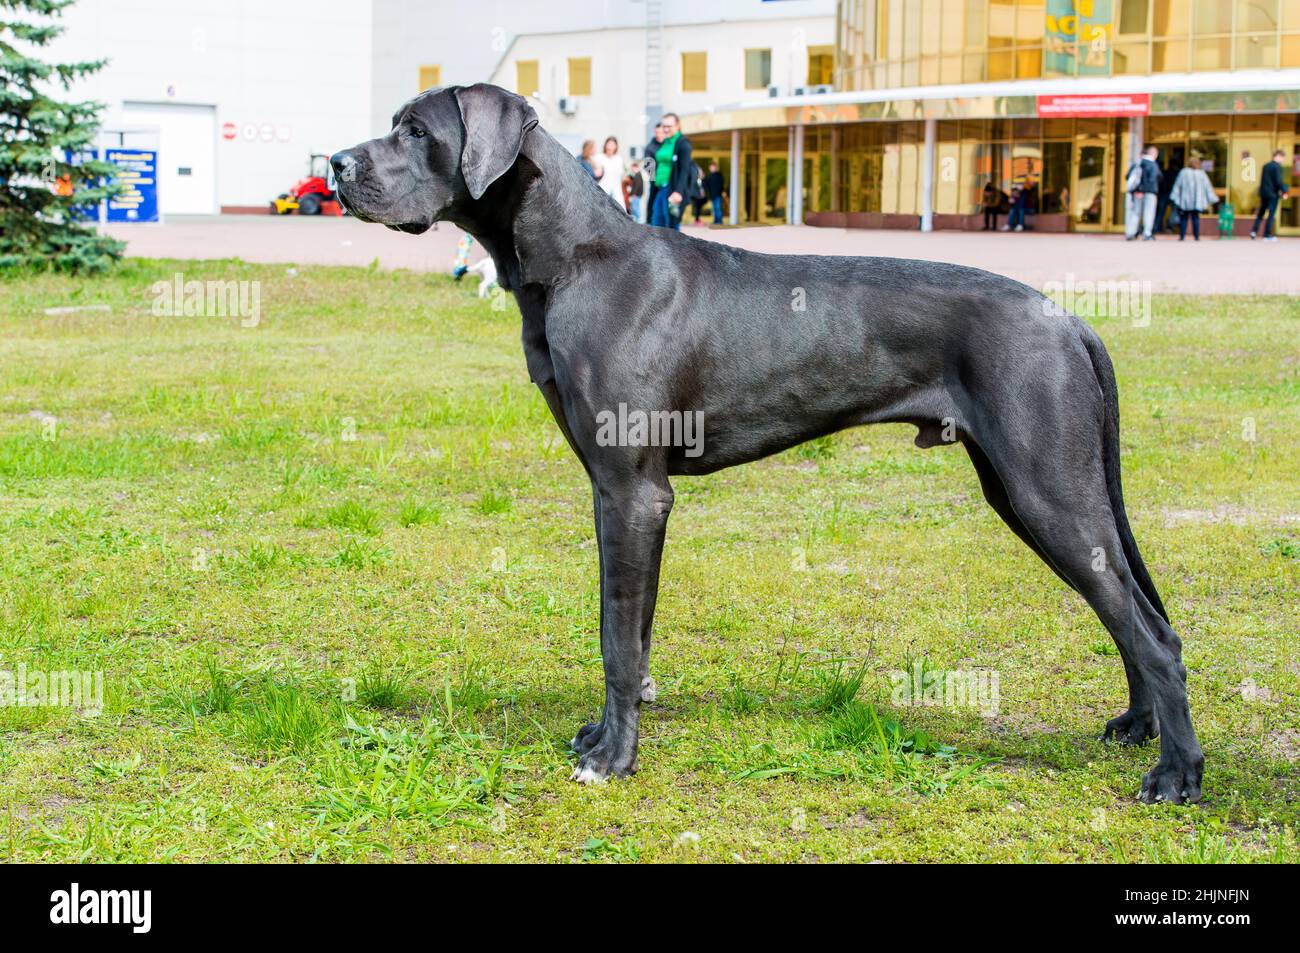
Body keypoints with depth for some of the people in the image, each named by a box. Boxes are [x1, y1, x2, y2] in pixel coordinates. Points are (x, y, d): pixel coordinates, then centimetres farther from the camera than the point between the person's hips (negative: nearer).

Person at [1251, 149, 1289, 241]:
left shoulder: (1266, 165, 10)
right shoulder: (1277, 167, -14)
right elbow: (1279, 181, -18)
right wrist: (1285, 191, -10)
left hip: (1263, 192, 7)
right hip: (1273, 194, -7)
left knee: (1261, 213, 15)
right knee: (1271, 214, -1)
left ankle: (1254, 231, 6)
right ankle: (1267, 235, 0)